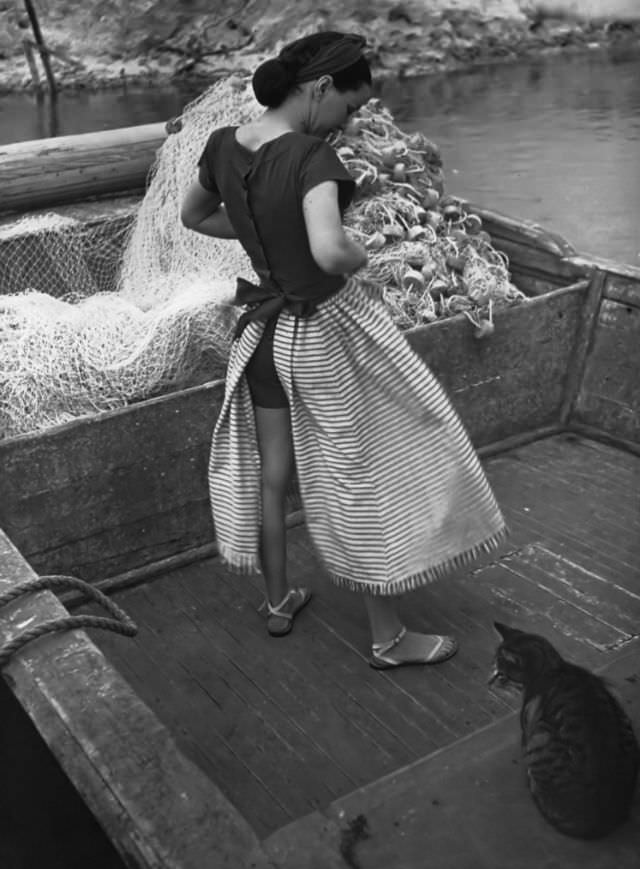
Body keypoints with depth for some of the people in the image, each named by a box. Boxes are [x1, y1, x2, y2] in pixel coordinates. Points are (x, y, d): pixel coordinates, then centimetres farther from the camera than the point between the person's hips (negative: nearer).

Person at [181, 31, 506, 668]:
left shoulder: (222, 145, -3)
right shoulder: (311, 155, -25)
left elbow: (193, 216, 15)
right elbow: (329, 252, -40)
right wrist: (362, 255, -18)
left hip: (265, 331, 7)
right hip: (328, 333, -7)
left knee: (268, 476, 21)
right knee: (371, 484, 9)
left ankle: (278, 602, 41)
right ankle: (389, 639, 23)